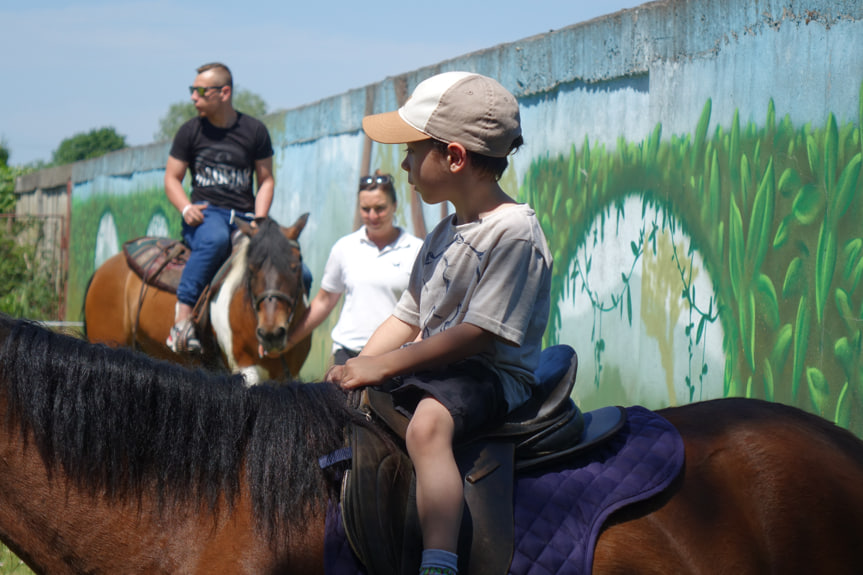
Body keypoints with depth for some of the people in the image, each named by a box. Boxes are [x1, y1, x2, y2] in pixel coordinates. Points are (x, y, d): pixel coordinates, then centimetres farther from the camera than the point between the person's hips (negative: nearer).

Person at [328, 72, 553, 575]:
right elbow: (407, 319, 16)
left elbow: (477, 334, -22)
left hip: (492, 374, -10)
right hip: (431, 366, 10)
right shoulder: (444, 235, 14)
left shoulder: (514, 231, -16)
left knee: (428, 421, -38)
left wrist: (382, 365, -21)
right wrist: (357, 369, -1)